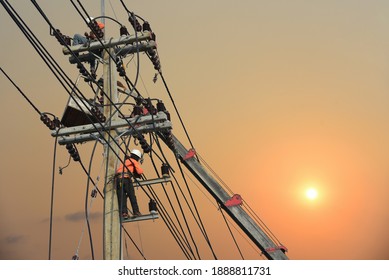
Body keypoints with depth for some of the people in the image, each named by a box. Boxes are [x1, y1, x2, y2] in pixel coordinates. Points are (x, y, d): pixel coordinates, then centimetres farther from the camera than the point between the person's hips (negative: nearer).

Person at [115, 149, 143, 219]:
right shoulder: (134, 161, 13)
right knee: (132, 196, 1)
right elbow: (140, 171, 4)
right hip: (126, 178, -5)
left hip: (118, 179, 6)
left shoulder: (124, 161, 34)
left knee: (121, 197, 0)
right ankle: (136, 212, -1)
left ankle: (124, 212, -10)